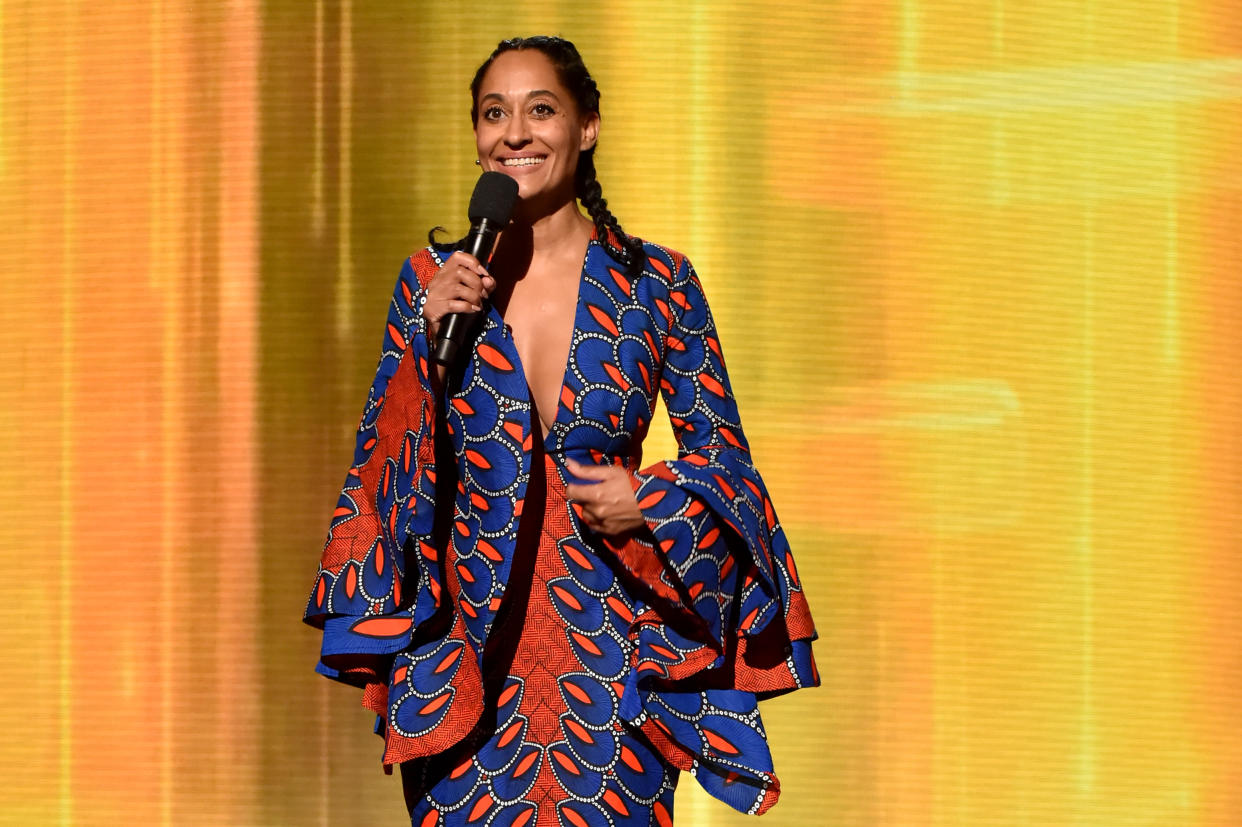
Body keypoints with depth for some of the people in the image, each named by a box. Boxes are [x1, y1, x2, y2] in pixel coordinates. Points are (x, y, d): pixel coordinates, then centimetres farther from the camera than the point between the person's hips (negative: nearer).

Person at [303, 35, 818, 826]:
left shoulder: (656, 283, -1)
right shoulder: (432, 279, 3)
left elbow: (722, 453, 5)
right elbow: (382, 462, 0)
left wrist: (651, 502, -13)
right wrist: (429, 337, -13)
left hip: (610, 652, -1)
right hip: (467, 651, 1)